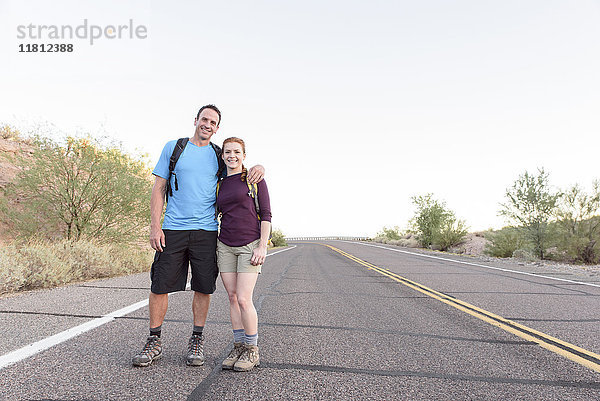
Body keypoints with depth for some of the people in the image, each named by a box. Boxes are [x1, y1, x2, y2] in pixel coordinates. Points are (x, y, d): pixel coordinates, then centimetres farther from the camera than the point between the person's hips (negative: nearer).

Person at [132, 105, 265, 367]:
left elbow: (240, 173, 21)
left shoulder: (219, 155, 11)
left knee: (203, 288, 3)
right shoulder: (173, 147, 8)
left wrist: (258, 167, -5)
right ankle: (154, 342, 17)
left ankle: (197, 341, 19)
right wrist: (154, 226, -5)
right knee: (159, 286, 1)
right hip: (172, 230, -1)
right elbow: (159, 188, 5)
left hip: (206, 231, 1)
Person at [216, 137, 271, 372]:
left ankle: (252, 350, 7)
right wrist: (212, 247, 12)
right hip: (225, 246, 5)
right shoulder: (219, 184, 13)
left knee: (243, 299, -9)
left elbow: (266, 215, -3)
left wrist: (262, 246, -12)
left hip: (250, 245, -4)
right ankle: (238, 347, 18)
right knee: (232, 298, 6)